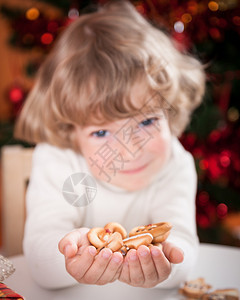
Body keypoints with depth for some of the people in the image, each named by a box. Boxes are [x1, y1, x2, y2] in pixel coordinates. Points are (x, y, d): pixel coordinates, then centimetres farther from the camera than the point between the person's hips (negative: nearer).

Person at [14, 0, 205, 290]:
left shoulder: (175, 165, -14)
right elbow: (41, 254, -27)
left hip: (148, 287, 1)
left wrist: (159, 259, -48)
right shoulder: (56, 163, -18)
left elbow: (181, 240, -25)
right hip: (71, 291, 0)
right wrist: (71, 251, -49)